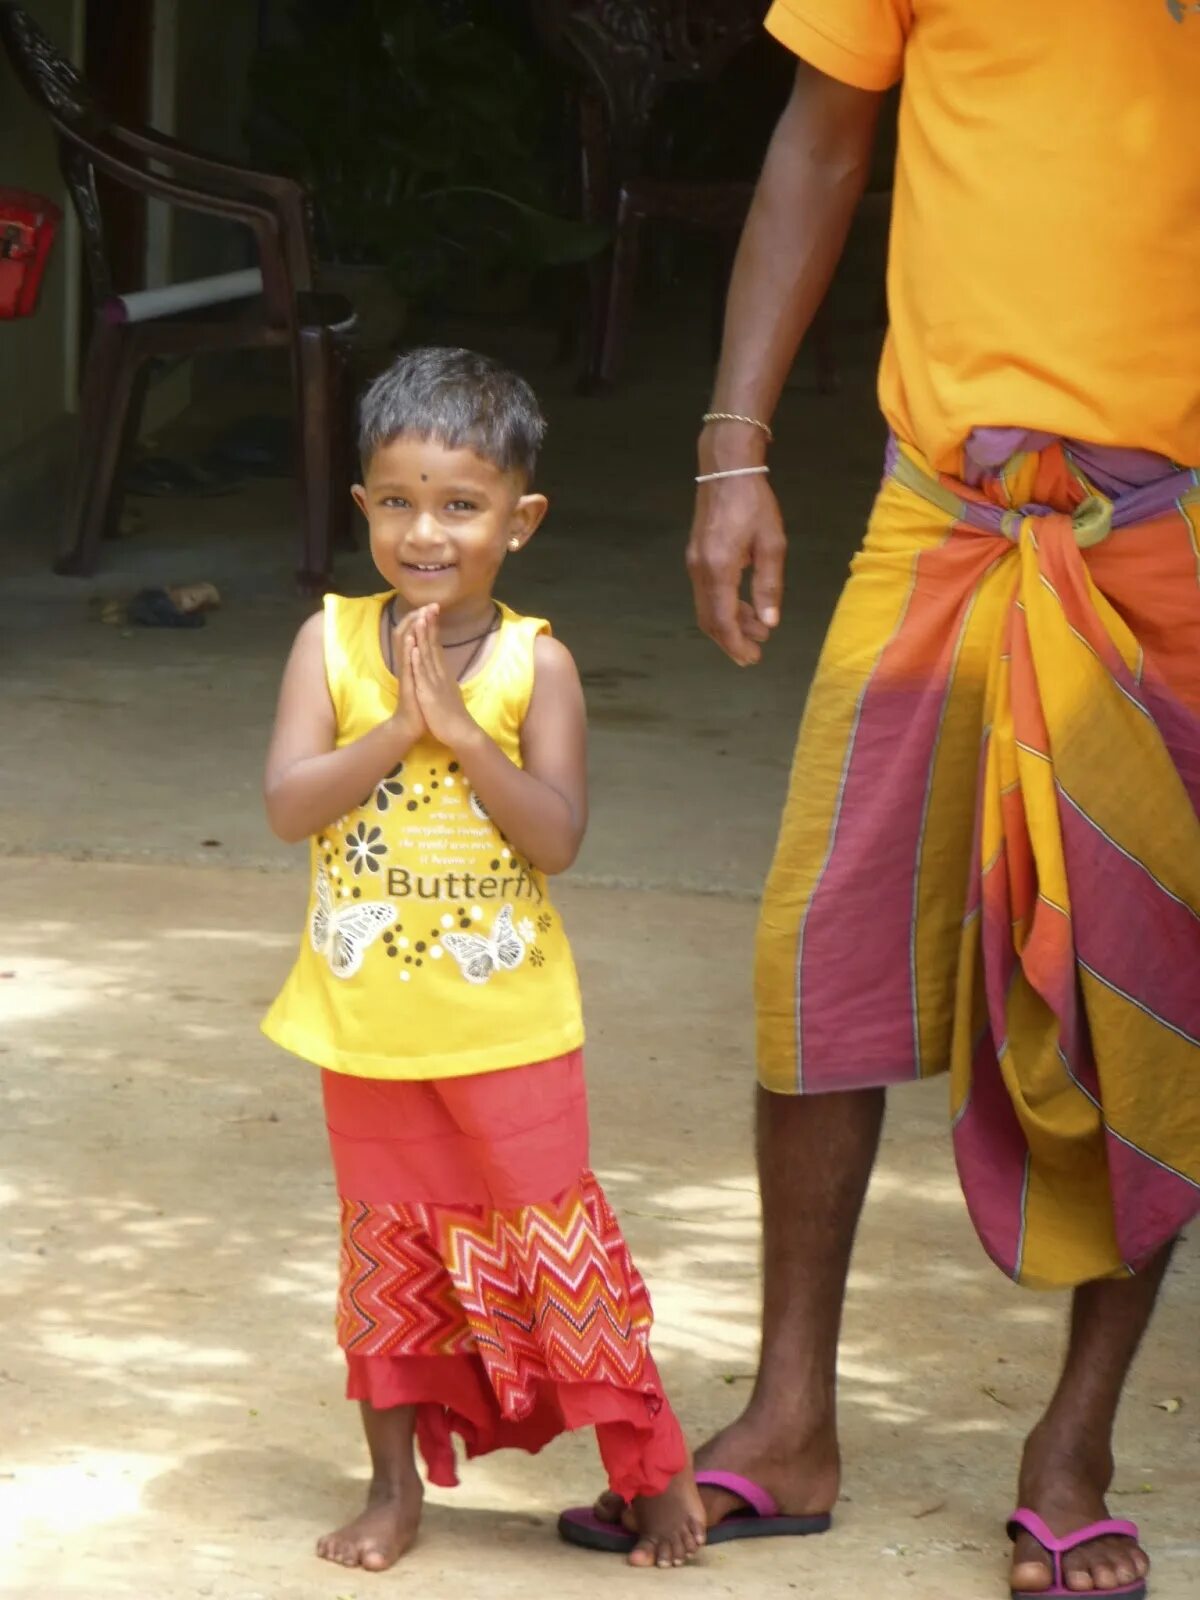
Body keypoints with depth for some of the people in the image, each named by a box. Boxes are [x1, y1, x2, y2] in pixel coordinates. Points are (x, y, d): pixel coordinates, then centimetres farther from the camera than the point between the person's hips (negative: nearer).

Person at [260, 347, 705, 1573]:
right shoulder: (332, 643, -5)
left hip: (507, 1025, -2)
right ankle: (396, 1486, 25)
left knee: (550, 1241, 2)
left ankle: (656, 1470, 15)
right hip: (366, 1022, 2)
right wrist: (399, 726, -24)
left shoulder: (534, 663, -8)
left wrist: (462, 730, -23)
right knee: (387, 1249, 13)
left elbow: (558, 837, -16)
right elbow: (288, 804, -14)